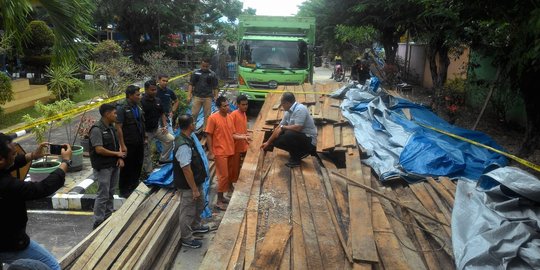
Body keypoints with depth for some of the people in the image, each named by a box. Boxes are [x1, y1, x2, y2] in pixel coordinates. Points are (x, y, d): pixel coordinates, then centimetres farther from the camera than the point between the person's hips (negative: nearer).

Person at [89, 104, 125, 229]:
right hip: (103, 167, -8)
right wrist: (117, 154, -13)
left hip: (114, 165, 8)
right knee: (103, 195, -3)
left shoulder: (112, 127, 8)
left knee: (111, 193, 16)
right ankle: (98, 222, 8)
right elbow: (99, 149, -24)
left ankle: (108, 217, 28)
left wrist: (120, 158, -4)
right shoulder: (97, 129, -17)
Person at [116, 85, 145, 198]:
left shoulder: (137, 107, 7)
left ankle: (133, 187, 35)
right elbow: (118, 127, -17)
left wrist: (143, 138, 12)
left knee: (137, 165, 17)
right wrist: (122, 145, -19)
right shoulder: (122, 108, -15)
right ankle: (124, 191, 21)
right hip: (128, 144, -7)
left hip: (139, 143, 7)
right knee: (126, 167, 5)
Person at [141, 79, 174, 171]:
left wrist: (164, 126, -1)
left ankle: (163, 159, 12)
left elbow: (162, 114, 11)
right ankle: (149, 171, 22)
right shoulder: (142, 102, -19)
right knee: (146, 153, 6)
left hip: (157, 128, 6)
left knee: (170, 139, -4)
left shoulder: (158, 100, 0)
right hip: (146, 131, -6)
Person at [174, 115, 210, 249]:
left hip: (195, 181, 10)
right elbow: (186, 170, -29)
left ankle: (196, 225, 52)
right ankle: (187, 238, 27)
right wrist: (194, 189, -21)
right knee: (188, 211, 9)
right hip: (188, 185, -10)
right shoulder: (183, 146, -31)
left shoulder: (186, 139, 1)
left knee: (199, 206, 28)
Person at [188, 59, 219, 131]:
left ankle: (205, 129, 14)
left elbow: (215, 88, 6)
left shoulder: (212, 74, 5)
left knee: (207, 115, 4)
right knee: (194, 114, -1)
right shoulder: (196, 73, 6)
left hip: (208, 97, 0)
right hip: (197, 96, 0)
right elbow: (191, 85, 6)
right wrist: (189, 95, -3)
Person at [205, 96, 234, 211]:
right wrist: (210, 152, -15)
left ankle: (221, 197, 28)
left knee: (228, 175, 13)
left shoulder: (229, 117, 7)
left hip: (230, 151, 7)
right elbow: (208, 136, -13)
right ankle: (219, 202, 5)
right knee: (223, 176, -6)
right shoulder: (213, 118, -14)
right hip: (220, 152, -7)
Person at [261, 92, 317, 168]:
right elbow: (278, 128, 13)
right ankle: (301, 152, 9)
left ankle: (296, 158, -10)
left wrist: (283, 127, -14)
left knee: (289, 135, -33)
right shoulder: (288, 112, 5)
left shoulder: (300, 109, -21)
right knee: (276, 140, 5)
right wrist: (268, 142, 17)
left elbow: (298, 127, -31)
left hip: (309, 140, -9)